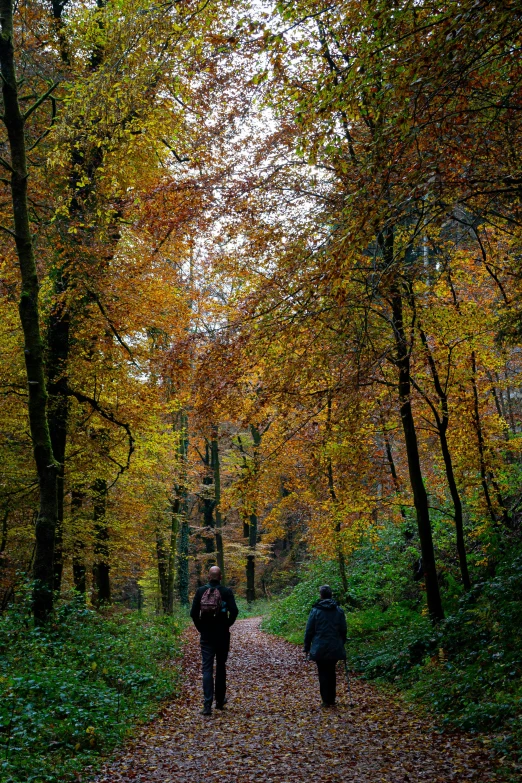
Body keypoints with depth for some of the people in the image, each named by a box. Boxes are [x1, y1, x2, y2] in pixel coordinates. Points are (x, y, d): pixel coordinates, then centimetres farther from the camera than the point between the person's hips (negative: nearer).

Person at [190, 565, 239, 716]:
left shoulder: (200, 591, -3)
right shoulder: (226, 591, -7)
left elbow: (193, 613, -8)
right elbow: (234, 611, -16)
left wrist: (200, 627, 5)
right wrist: (227, 624, 1)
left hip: (206, 635, 0)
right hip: (222, 635, 0)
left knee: (207, 668, 1)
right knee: (221, 667, 15)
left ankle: (207, 705, -9)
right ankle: (220, 701, 22)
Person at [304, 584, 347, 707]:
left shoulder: (315, 611, -8)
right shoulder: (339, 611, 1)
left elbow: (309, 631, -5)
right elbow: (343, 631, 8)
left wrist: (307, 647, 4)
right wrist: (341, 644, 21)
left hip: (320, 649, -3)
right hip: (335, 648, 3)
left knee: (323, 673, 5)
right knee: (331, 672, 16)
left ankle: (326, 700, 3)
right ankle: (332, 699, 18)